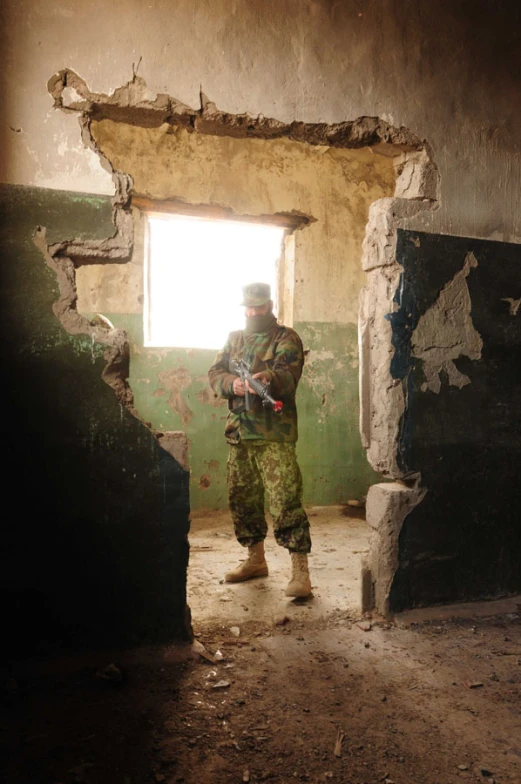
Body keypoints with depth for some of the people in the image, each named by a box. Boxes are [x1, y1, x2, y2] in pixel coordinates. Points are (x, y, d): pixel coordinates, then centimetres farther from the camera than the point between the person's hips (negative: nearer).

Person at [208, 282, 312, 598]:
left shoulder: (287, 339, -2)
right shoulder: (235, 339, 17)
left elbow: (288, 375, -19)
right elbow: (215, 373, 8)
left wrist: (269, 377, -41)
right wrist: (232, 384, -14)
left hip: (274, 435, -6)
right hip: (238, 433, 6)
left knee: (286, 500, -12)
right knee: (242, 500, 13)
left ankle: (300, 572, -7)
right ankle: (256, 560, 29)